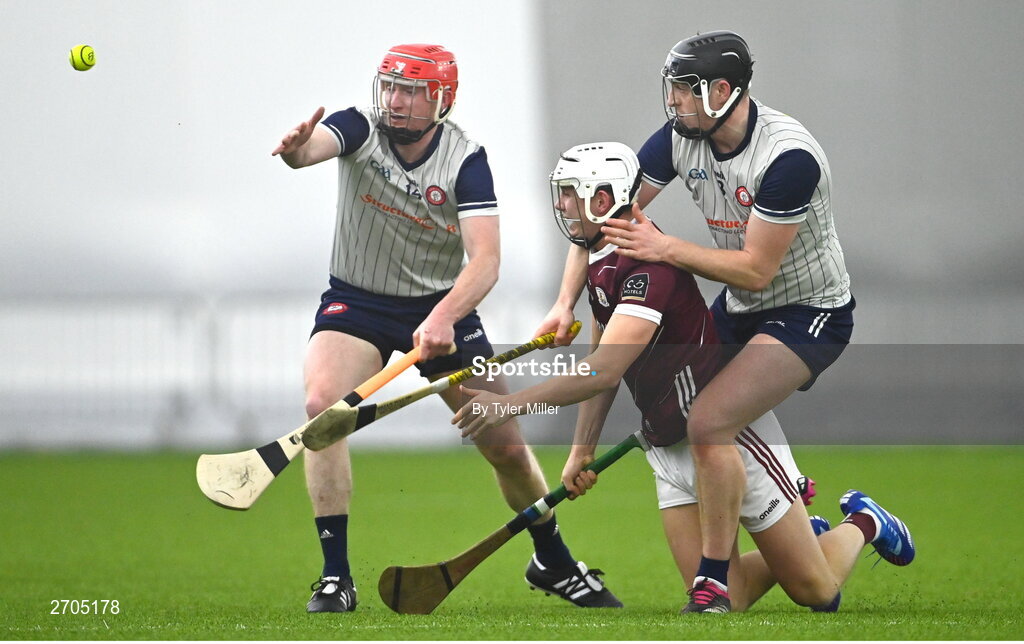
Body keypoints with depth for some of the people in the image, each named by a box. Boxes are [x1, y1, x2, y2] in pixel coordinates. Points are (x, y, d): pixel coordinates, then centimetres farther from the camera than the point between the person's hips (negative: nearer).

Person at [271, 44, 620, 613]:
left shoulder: (465, 159, -16)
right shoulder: (360, 128, -15)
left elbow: (486, 260, -27)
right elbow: (313, 146, -38)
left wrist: (443, 318, -45)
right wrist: (296, 150, -64)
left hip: (443, 307, 1)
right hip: (356, 303, -1)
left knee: (508, 448, 3)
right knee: (322, 405, -28)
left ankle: (555, 564, 32)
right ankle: (336, 577, -22)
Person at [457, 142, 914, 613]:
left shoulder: (649, 264, -25)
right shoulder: (600, 265, 7)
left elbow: (604, 371, -31)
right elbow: (601, 363, 17)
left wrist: (512, 404, -30)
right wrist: (581, 450, 14)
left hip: (731, 432, -8)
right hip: (669, 450, 8)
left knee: (815, 592, 0)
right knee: (721, 601, 2)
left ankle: (861, 526, 29)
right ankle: (809, 537, 27)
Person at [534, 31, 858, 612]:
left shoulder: (789, 157, -28)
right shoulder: (680, 138, -7)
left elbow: (756, 269, -25)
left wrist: (665, 248, -25)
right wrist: (566, 302, -9)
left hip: (810, 312, -9)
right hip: (740, 308, 9)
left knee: (710, 422, -24)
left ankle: (714, 586, -14)